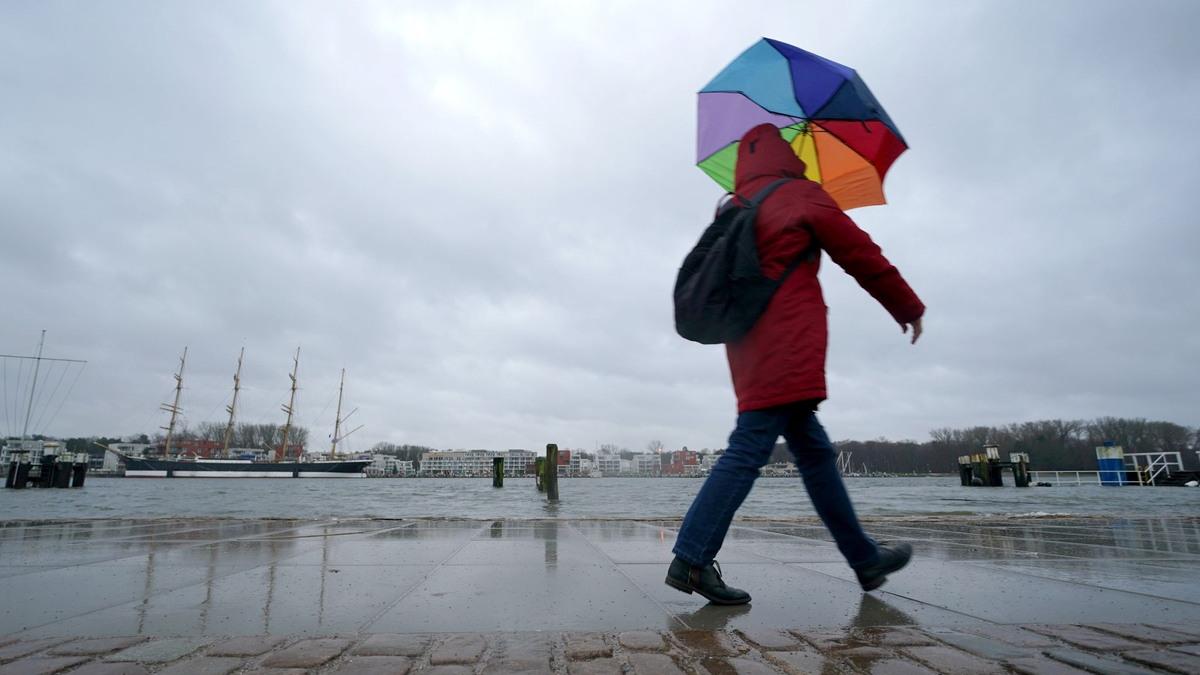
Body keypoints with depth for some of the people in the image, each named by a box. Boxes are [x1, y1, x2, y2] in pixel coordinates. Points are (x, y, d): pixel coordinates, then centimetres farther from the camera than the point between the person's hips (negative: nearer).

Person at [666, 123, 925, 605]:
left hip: (751, 349, 8)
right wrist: (907, 307, 16)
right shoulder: (802, 195, 2)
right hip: (785, 350, -8)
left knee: (814, 450, 12)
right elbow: (861, 254, 6)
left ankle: (865, 558, 23)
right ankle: (691, 558, -12)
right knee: (750, 448, -11)